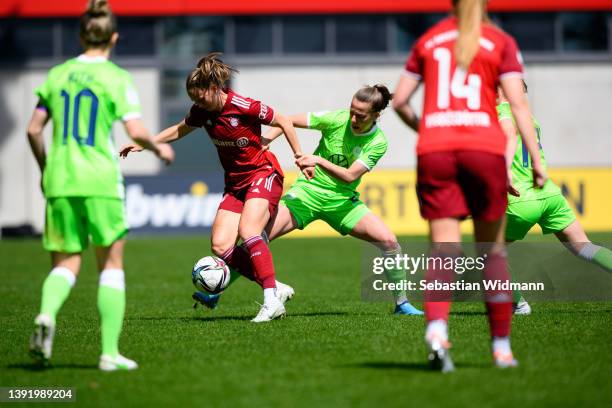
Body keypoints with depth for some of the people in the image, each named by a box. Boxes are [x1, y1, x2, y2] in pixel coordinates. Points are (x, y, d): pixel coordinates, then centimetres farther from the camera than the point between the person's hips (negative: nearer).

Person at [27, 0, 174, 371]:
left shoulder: (58, 75, 9)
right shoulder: (116, 78, -4)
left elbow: (34, 130, 10)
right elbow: (136, 132, -12)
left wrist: (46, 169, 25)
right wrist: (158, 148, 9)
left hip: (59, 180, 3)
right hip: (100, 180, -3)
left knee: (65, 264, 8)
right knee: (112, 264, 8)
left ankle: (47, 314, -24)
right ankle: (110, 352, 4)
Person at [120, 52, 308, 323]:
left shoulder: (244, 107, -20)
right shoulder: (202, 112, -2)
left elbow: (284, 122, -8)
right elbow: (179, 130, 18)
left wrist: (299, 156, -4)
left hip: (263, 175, -7)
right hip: (235, 183, 7)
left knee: (247, 231, -30)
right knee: (220, 246, -10)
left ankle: (272, 301, -28)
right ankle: (277, 289, -3)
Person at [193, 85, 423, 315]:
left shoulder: (378, 143, -10)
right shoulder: (337, 120, -11)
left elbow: (350, 176, -20)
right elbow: (289, 121, -3)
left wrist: (319, 161, -31)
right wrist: (266, 139, -19)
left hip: (342, 201, 1)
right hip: (307, 192, -1)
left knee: (388, 241, -14)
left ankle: (401, 303, 6)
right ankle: (215, 294, -11)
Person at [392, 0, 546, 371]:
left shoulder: (429, 40, 15)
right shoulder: (501, 42, 7)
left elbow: (399, 101, 14)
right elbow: (518, 103, -3)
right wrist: (536, 159, -3)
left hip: (434, 150, 1)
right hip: (484, 147, -1)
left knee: (445, 250, -4)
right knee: (492, 249, 12)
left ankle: (437, 328, -31)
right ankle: (502, 346, 15)